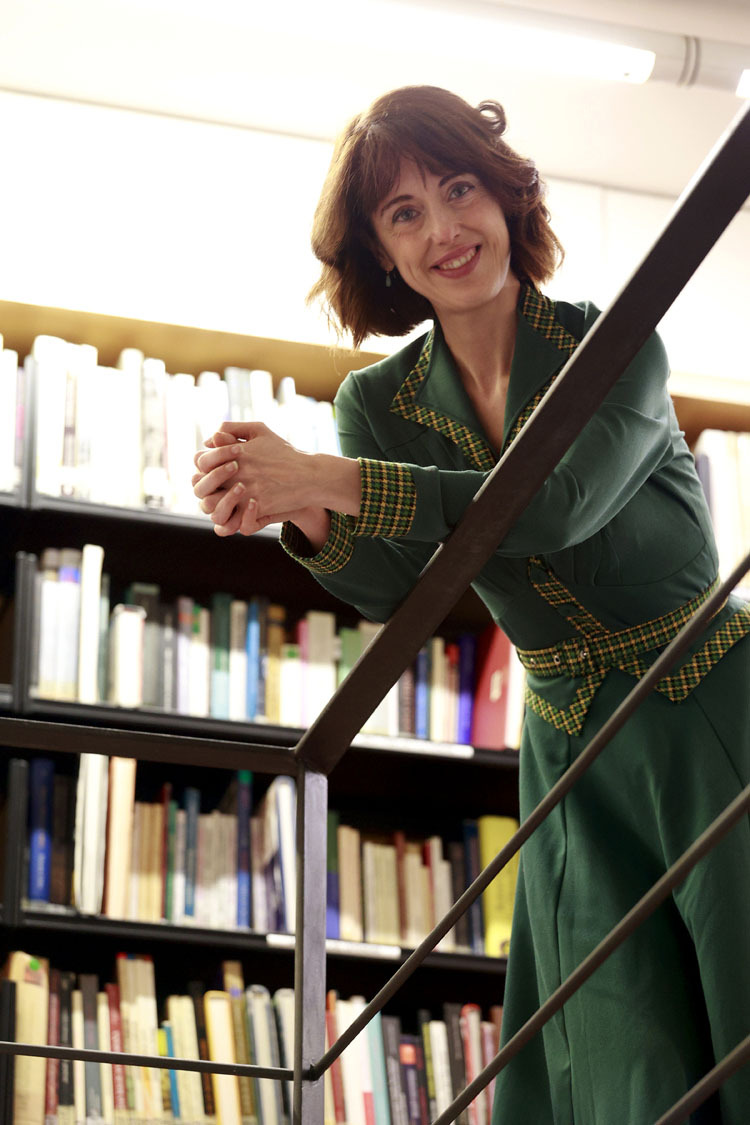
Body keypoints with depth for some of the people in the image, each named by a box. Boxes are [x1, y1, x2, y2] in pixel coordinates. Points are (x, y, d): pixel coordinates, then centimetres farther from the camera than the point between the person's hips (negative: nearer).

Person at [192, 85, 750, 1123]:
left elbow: (558, 502, -27)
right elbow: (398, 590, -7)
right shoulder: (383, 402, 2)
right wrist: (303, 521, -29)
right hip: (571, 748, 4)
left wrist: (327, 480, -32)